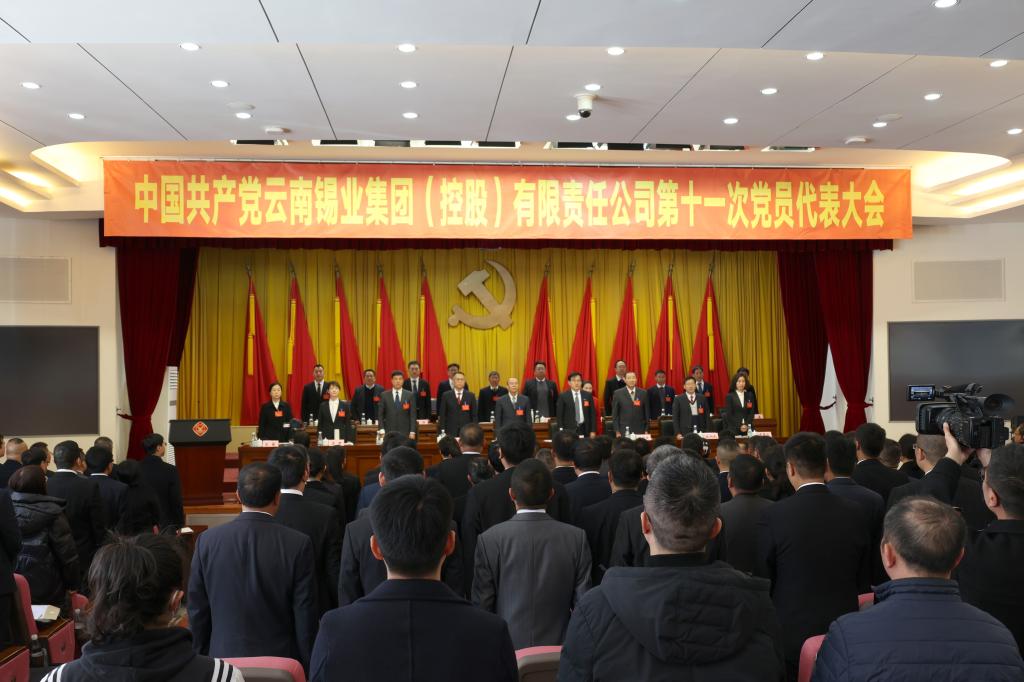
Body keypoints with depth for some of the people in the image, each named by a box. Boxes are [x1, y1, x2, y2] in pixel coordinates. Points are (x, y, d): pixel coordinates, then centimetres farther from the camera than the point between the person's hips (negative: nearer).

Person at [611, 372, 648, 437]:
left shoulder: (643, 393, 6)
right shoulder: (618, 393, 1)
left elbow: (646, 412, 9)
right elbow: (614, 414, 2)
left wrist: (646, 430, 5)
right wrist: (617, 431, -3)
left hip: (639, 431, 2)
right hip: (624, 431, -2)